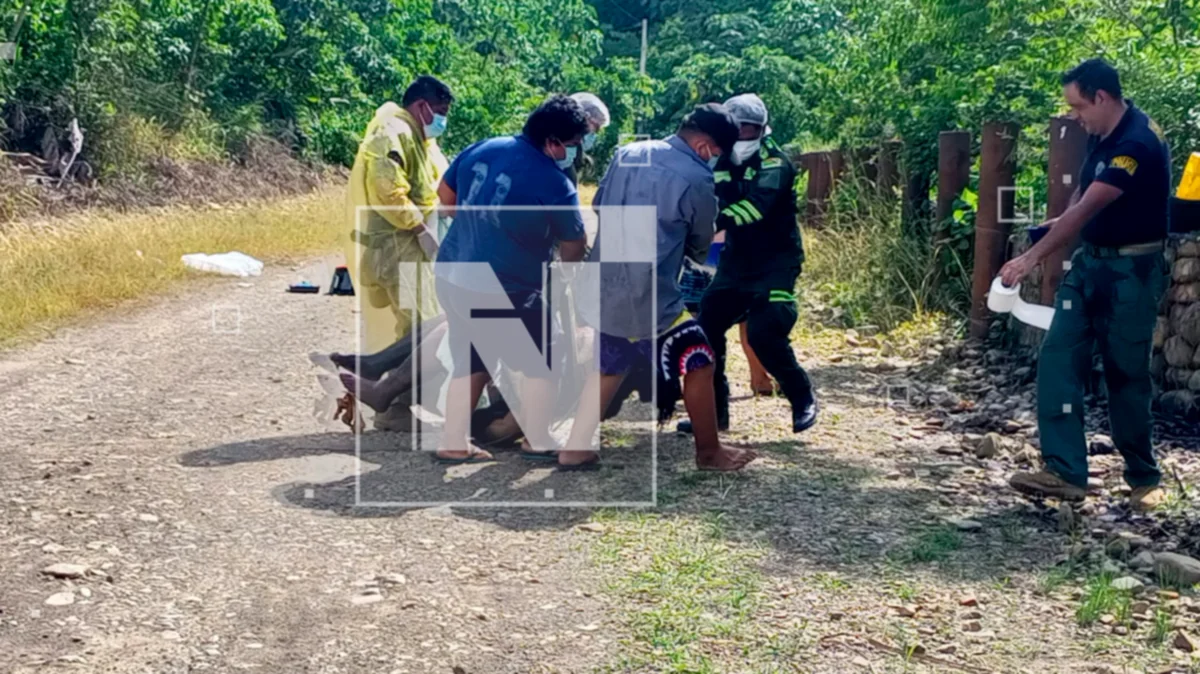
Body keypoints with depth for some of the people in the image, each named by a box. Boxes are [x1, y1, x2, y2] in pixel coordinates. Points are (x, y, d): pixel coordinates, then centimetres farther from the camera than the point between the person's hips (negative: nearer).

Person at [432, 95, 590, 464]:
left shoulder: (481, 150, 4)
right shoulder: (555, 183, -14)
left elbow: (445, 194, 18)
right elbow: (573, 247, -3)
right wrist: (569, 268, 18)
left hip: (454, 276, 7)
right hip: (507, 289, -7)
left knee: (471, 362, 20)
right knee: (541, 362, 12)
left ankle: (454, 443, 23)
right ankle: (539, 443, 16)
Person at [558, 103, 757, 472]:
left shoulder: (627, 154, 7)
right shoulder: (696, 179, -10)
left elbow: (600, 205, 18)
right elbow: (701, 244, 5)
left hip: (604, 289, 7)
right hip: (649, 298, -7)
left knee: (608, 368, 24)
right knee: (699, 364, 9)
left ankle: (575, 449, 24)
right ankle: (709, 452, 19)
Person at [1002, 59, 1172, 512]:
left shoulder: (1138, 143, -22)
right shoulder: (1102, 135, 7)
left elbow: (1086, 210, -26)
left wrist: (1032, 259, -27)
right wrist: (1061, 222, 1)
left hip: (1130, 271, -8)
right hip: (1089, 262, 8)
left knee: (1126, 374, 0)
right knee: (1057, 359, -3)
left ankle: (1145, 480, 18)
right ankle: (1065, 473, -3)